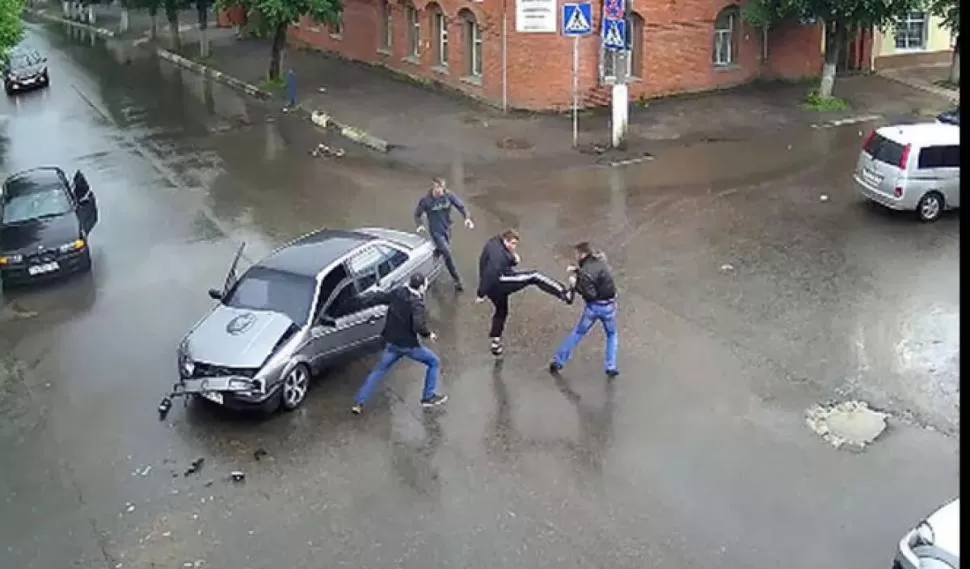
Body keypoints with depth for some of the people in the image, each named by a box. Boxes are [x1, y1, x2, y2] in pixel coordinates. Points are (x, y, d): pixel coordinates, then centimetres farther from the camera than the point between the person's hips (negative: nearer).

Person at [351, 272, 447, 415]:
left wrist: (364, 300, 22)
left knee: (379, 371, 17)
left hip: (392, 343, 6)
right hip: (408, 345, -6)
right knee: (434, 362, 14)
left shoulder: (397, 293, -4)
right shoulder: (417, 304, -22)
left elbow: (378, 297, 7)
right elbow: (418, 326, -33)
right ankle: (429, 397, 17)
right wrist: (428, 334, -15)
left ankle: (359, 403, 13)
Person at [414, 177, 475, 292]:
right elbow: (417, 214, -7)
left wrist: (467, 218, -25)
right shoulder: (426, 201, -21)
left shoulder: (449, 196, -15)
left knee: (441, 251, 23)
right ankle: (457, 281, 3)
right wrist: (419, 225, -24)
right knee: (448, 255, -9)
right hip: (436, 231, -4)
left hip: (447, 229, 4)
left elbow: (461, 206, -9)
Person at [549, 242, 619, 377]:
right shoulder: (600, 259, -2)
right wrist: (577, 270, 4)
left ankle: (558, 361, 22)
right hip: (609, 305, 4)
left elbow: (590, 295, -25)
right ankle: (611, 367, 16)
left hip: (594, 306, -4)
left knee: (578, 333, 13)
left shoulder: (586, 272, -24)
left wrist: (575, 285, -16)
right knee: (612, 335, 23)